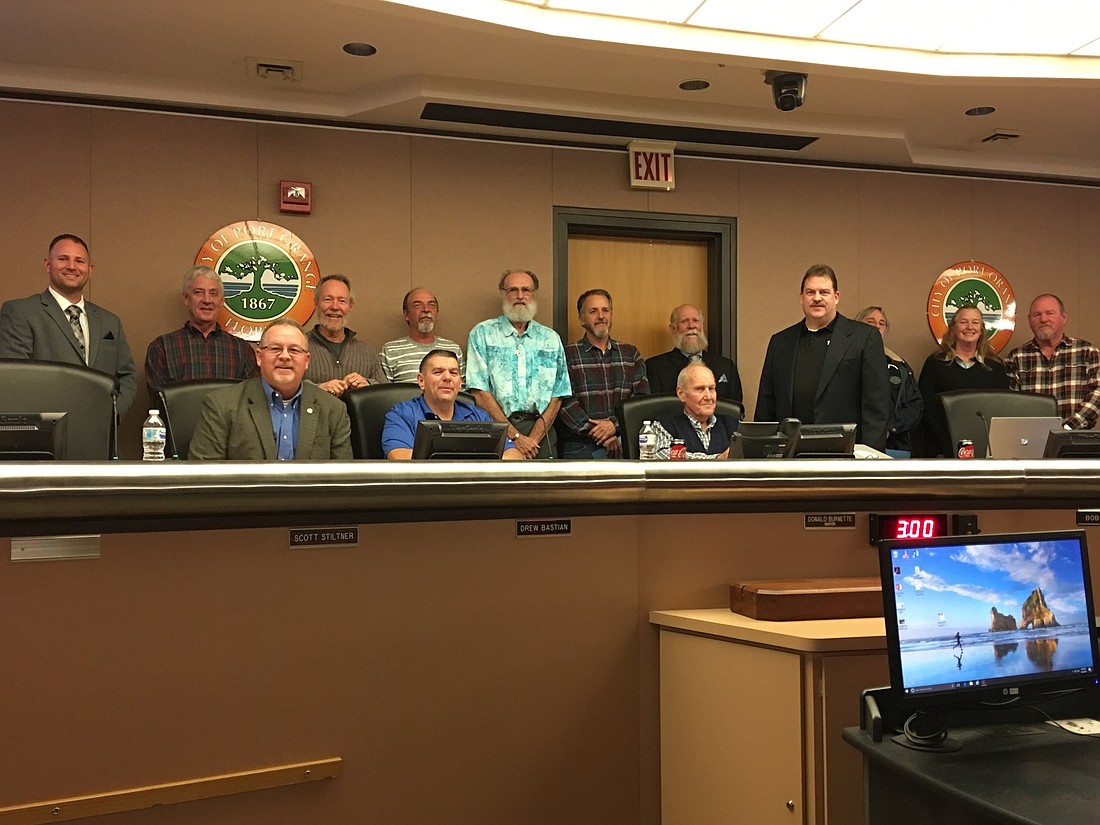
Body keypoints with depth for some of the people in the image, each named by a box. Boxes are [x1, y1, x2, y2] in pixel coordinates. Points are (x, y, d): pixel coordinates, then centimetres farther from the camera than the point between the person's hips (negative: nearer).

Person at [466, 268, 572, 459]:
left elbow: (557, 396, 9)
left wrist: (533, 439, -5)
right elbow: (480, 393, -3)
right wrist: (515, 437, -9)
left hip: (540, 429, 2)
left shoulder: (551, 339, 15)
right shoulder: (482, 334, 6)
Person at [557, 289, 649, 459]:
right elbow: (565, 402, -4)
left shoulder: (631, 353, 18)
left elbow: (642, 397, 8)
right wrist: (597, 433, -13)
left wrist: (616, 425, -8)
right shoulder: (567, 355, 6)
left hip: (625, 444, 3)